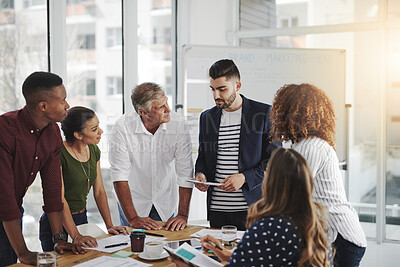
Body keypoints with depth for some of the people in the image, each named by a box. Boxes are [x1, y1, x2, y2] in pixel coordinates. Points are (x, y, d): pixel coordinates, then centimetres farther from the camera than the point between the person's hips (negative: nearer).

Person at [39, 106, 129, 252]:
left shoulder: (94, 151, 2)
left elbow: (99, 192, 6)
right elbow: (59, 198, -24)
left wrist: (110, 226, -3)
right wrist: (76, 236, -30)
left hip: (82, 218, 7)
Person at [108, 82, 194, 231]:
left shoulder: (177, 124, -19)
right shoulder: (123, 127, -23)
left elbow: (185, 172, -17)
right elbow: (119, 174, -21)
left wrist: (183, 215, -21)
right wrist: (133, 218, -26)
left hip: (166, 204, 2)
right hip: (133, 202, -1)